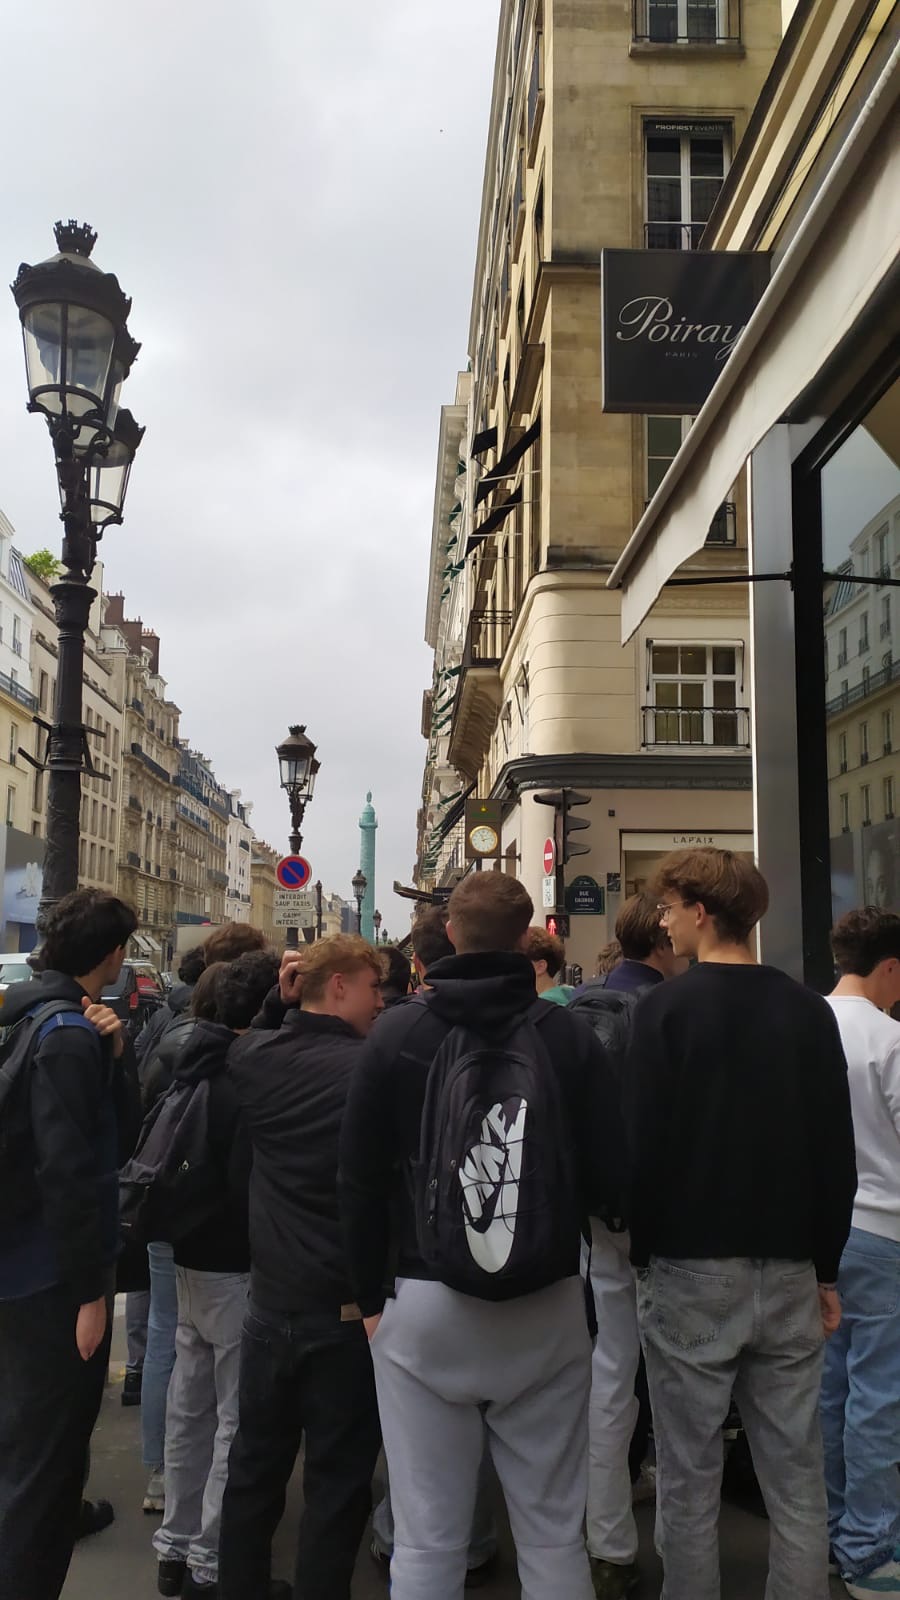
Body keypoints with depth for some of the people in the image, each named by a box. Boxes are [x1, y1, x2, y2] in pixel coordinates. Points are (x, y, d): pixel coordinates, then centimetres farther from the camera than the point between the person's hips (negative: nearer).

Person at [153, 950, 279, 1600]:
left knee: (191, 1407, 20)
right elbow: (247, 1185, -25)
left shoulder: (198, 1064, 3)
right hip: (238, 1268, -9)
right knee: (241, 1418, 4)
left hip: (193, 1258, 9)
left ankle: (177, 1547, 33)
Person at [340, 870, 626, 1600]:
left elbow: (360, 1180, 0)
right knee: (553, 1532, 13)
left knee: (427, 1539, 9)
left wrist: (371, 1294, 10)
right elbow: (611, 1177, -3)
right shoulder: (569, 1034, -3)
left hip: (423, 1303, 0)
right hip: (547, 1303, 1)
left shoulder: (397, 1033, -2)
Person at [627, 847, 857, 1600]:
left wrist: (644, 1249, 3)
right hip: (789, 1270, 4)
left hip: (691, 1268, -3)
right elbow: (838, 1155, 4)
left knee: (689, 1477, 8)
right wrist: (825, 1267, 13)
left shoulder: (668, 1007, -10)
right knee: (796, 1476, 13)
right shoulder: (811, 1010, 2)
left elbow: (643, 1143, -11)